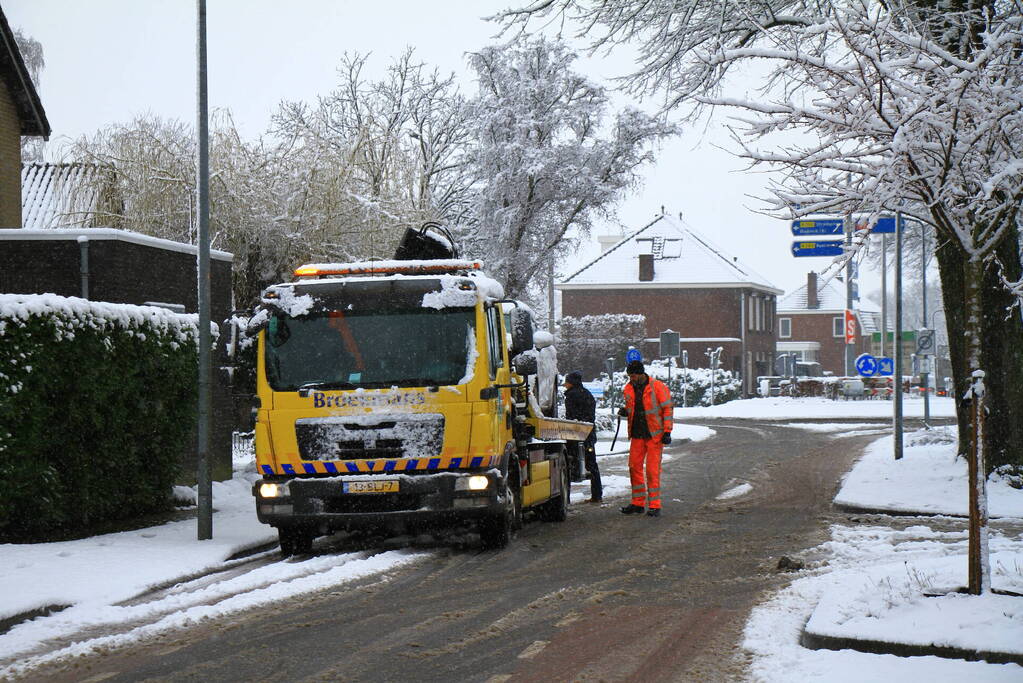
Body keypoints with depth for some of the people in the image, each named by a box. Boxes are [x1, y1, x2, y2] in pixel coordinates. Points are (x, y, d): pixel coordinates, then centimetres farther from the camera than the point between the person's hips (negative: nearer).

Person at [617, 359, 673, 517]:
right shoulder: (628, 389, 8)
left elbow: (668, 408, -7)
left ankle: (654, 505, -1)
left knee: (652, 469, -6)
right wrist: (625, 411, -1)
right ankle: (637, 503, 15)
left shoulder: (657, 387, -9)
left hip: (654, 434, -6)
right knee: (634, 467, 5)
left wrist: (667, 431, -11)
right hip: (637, 434, 6)